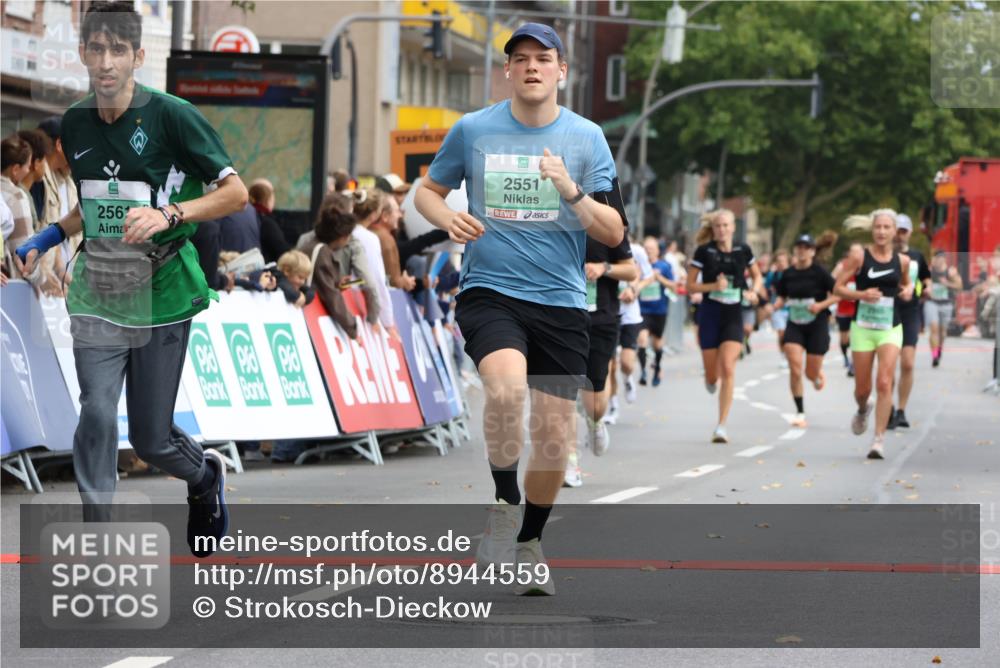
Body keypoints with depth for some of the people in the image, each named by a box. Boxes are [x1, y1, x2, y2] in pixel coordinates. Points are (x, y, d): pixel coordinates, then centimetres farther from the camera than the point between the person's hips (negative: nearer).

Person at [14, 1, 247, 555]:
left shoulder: (171, 115, -11)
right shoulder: (75, 124, 5)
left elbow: (235, 193, -9)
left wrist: (169, 214, -23)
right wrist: (46, 239, 6)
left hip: (161, 295, -3)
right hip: (96, 295, 3)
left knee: (150, 440, 4)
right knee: (97, 414, -15)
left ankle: (206, 476, 39)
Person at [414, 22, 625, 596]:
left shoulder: (586, 137, 4)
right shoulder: (473, 130, 3)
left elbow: (614, 233, 2)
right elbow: (428, 191, 16)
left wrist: (572, 193, -16)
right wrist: (449, 219, -6)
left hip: (561, 301, 2)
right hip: (489, 291, -2)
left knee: (555, 434, 3)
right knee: (507, 384, -32)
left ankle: (529, 543, 27)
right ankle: (504, 506, -12)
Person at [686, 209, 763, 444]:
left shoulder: (743, 250, 3)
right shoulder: (704, 251, -3)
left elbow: (757, 276, 19)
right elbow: (690, 286, -1)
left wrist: (754, 292, -2)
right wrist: (713, 286, -17)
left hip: (734, 316, 0)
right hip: (710, 314, 0)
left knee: (728, 368, -16)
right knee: (712, 375, 4)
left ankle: (721, 426, -14)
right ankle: (711, 380, 46)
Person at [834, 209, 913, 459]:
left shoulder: (902, 261, 3)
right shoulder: (859, 257, -5)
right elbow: (838, 288, -3)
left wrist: (908, 290, 0)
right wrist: (861, 294, -19)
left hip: (891, 328, 0)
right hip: (863, 327, 0)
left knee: (884, 383, -15)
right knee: (862, 389, 8)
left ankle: (879, 440, -13)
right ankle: (863, 410, 45)